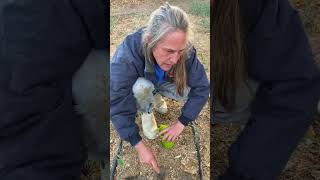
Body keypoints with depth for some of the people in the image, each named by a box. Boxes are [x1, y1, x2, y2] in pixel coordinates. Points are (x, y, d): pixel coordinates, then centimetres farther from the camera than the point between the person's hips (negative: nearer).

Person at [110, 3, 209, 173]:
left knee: (188, 91, -20)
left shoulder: (185, 52, -32)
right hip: (138, 85, -2)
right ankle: (146, 113, -1)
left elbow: (201, 87, -24)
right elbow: (118, 107, -35)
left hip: (162, 82, 3)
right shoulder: (126, 55, -41)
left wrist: (181, 122, -25)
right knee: (143, 87, -35)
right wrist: (139, 146, -32)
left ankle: (156, 96, 9)